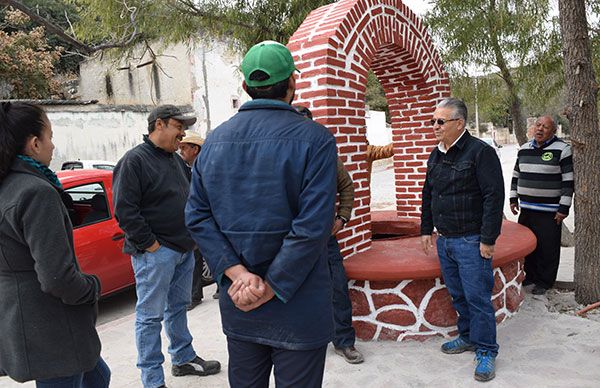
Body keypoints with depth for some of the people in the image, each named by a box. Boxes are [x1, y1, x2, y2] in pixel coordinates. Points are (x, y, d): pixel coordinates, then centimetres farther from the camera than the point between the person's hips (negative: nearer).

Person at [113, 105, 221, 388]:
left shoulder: (176, 159, 14)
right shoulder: (134, 160, -12)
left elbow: (189, 197, 22)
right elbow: (125, 210, -18)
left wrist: (190, 237, 13)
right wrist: (150, 244, -17)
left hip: (184, 248, 8)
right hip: (155, 253, -8)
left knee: (179, 307, 20)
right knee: (150, 316, 3)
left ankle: (184, 359, 35)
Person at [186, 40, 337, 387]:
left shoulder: (215, 140, 3)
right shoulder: (315, 138, -13)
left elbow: (197, 215, -3)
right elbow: (313, 225, -21)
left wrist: (237, 272, -10)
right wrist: (270, 289, -15)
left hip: (237, 307, 5)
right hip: (298, 308, -4)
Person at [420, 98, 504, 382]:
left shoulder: (480, 152, -12)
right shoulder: (436, 155, 11)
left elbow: (494, 196, -16)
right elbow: (428, 195, 18)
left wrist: (488, 239, -17)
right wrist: (426, 229, 15)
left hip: (470, 241, -7)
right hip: (444, 240, 7)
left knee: (477, 297, 0)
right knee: (458, 295, 17)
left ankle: (485, 350, 16)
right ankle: (467, 337, 35)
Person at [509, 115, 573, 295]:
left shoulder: (562, 150, -7)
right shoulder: (524, 149, 9)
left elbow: (568, 181, -10)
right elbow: (516, 175, 18)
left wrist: (564, 208, -12)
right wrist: (513, 198, 13)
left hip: (549, 212, -5)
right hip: (526, 209, 5)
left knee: (547, 248, 3)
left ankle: (544, 281, 18)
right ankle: (530, 275, 31)